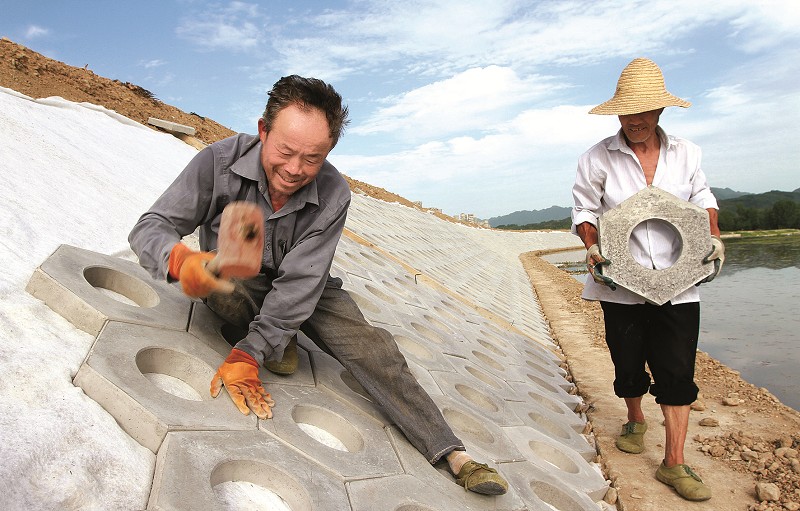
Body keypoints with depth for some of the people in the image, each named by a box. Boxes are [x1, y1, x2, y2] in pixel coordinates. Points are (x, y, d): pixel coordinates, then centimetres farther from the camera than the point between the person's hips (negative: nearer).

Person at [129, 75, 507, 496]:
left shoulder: (333, 195, -24)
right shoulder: (220, 162, -25)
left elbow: (299, 282, -28)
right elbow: (150, 227, -26)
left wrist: (246, 355, -36)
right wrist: (181, 258, -52)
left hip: (298, 287, 0)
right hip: (235, 283, 0)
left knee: (366, 342, -18)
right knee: (218, 275, -36)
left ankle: (453, 454, -13)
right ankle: (281, 340, -9)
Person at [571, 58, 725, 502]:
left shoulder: (685, 153, 4)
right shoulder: (597, 159, -4)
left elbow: (702, 198, 17)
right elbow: (584, 210, 2)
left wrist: (714, 236, 1)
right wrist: (591, 249, -14)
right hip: (621, 284, -1)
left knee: (677, 373, 0)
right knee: (628, 366, 12)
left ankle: (674, 463, 12)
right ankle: (635, 422, 43)